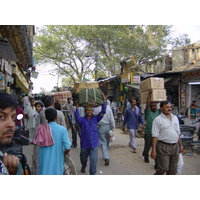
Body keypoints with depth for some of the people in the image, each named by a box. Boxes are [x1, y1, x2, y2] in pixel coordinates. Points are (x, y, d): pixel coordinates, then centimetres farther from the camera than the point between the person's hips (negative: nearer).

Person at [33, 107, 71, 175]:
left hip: (44, 161, 2)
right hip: (57, 161, -2)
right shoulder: (62, 129, -12)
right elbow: (67, 147, -17)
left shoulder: (41, 129, -5)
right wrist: (66, 152, 6)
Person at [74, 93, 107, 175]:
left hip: (94, 144, 0)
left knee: (94, 159, -11)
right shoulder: (82, 120, -4)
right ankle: (83, 167, 55)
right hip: (84, 144, 0)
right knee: (83, 158, 22)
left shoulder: (95, 119, 0)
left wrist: (104, 100, -18)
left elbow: (103, 112, -10)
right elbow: (77, 117, -26)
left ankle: (92, 174, 7)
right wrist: (77, 108, -35)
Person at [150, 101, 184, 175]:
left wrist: (180, 145, 16)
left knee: (173, 169, 12)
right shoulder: (158, 120, -8)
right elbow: (155, 136, -13)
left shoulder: (175, 118, 11)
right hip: (163, 147, -6)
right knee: (163, 167, -6)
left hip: (175, 146, 6)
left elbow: (178, 133, 18)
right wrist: (153, 150, -17)